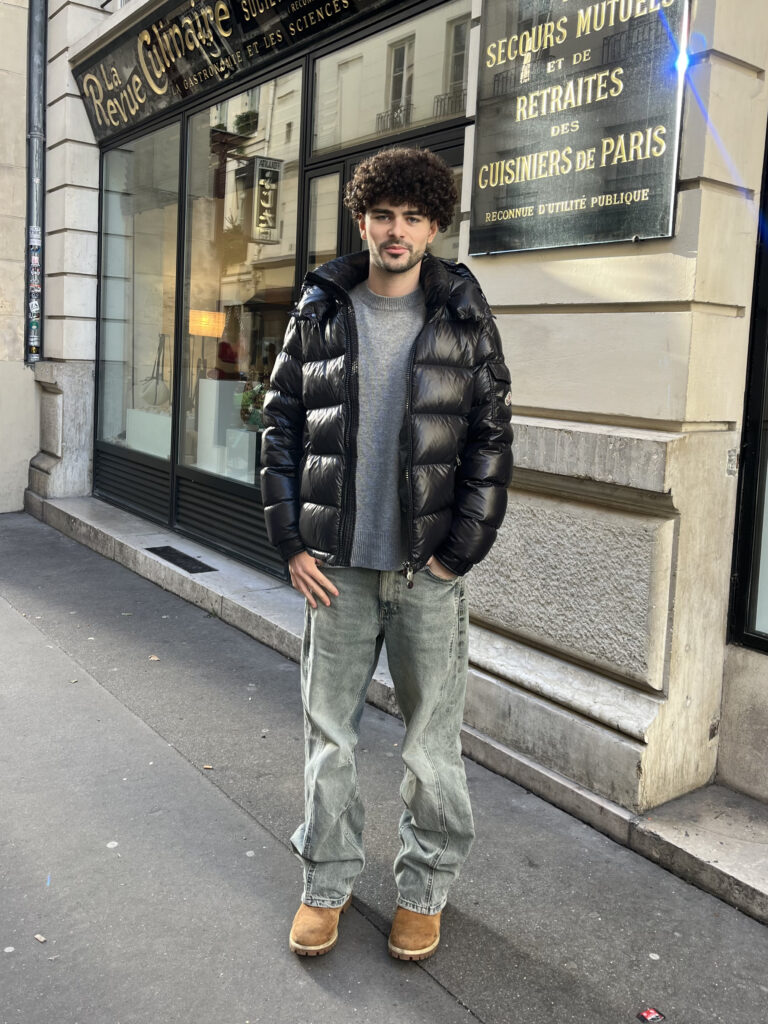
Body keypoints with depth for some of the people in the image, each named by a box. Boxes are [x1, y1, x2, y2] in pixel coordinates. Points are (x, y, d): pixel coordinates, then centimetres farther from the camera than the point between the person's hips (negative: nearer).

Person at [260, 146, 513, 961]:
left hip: (428, 570, -1)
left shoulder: (465, 320, 0)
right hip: (336, 567, 2)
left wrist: (457, 556, -7)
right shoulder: (319, 313, 4)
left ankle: (425, 888, 29)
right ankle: (327, 882, 31)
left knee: (432, 744, 8)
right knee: (327, 734, 11)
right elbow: (281, 427, 5)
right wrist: (291, 543, -2)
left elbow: (491, 444, -1)